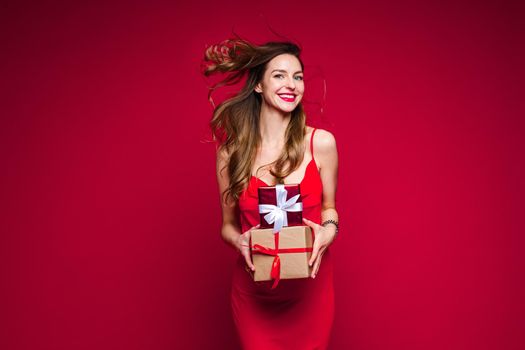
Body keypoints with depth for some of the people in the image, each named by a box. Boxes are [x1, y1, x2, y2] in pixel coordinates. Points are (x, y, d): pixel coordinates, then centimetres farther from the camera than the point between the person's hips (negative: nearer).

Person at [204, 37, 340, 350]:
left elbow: (329, 207, 7)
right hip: (254, 292, 0)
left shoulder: (321, 142, -8)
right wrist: (240, 241, -17)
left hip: (309, 287, 0)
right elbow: (228, 225, 4)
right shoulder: (232, 151, -6)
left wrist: (328, 232, -14)